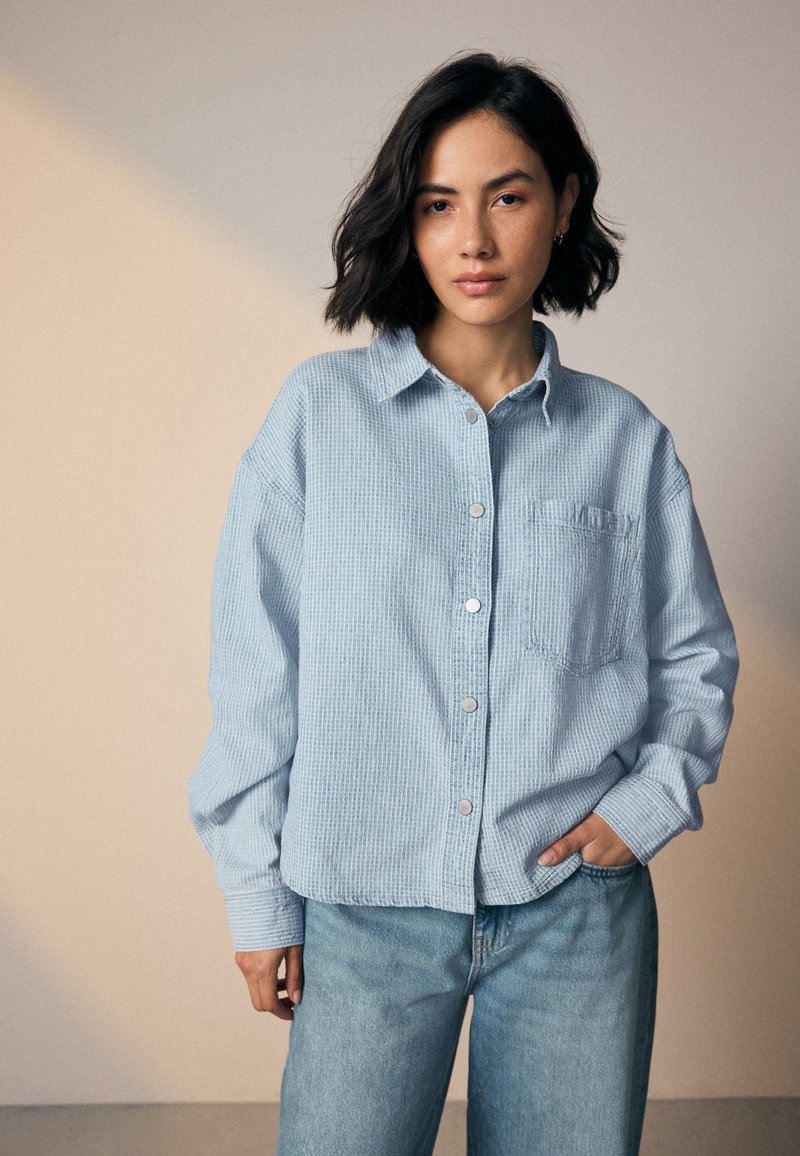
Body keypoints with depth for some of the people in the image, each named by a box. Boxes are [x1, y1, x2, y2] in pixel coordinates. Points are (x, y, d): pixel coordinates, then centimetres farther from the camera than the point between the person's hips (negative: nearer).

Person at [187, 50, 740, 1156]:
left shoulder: (626, 439, 2)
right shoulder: (321, 408, -3)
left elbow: (698, 657, 13)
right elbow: (256, 668, 0)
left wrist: (651, 798, -4)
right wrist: (258, 896, 2)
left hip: (580, 909, 2)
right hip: (366, 911, -1)